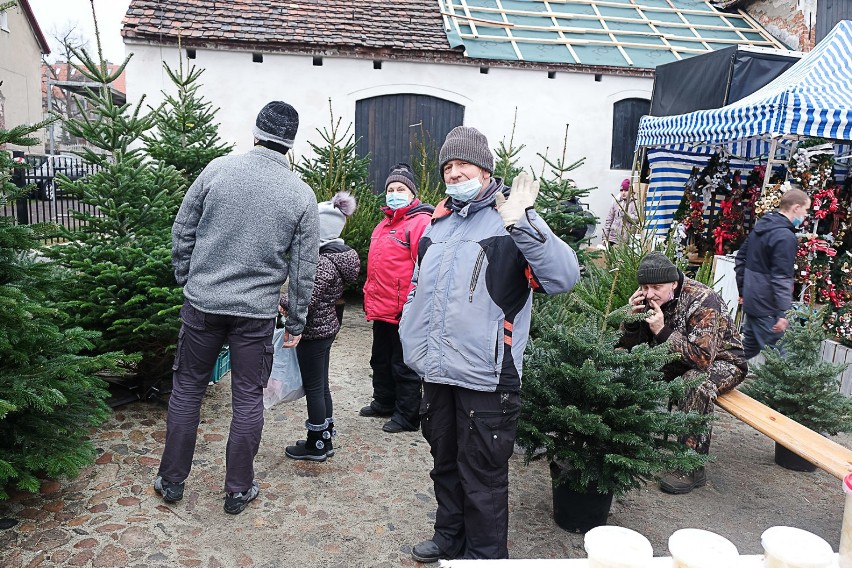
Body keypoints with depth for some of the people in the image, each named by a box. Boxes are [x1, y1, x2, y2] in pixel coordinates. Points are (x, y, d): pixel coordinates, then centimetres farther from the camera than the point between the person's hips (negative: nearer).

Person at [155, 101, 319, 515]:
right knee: (248, 399, 11)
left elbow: (182, 233, 2)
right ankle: (238, 489, 22)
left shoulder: (217, 170, -4)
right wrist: (296, 321, 9)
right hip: (257, 312, 0)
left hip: (202, 303, 1)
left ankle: (172, 480, 28)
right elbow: (303, 267, -1)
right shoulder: (302, 195, -4)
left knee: (187, 390, 16)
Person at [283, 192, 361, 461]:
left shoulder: (324, 263, -24)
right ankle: (325, 441, 30)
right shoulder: (338, 255, 6)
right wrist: (290, 299, 3)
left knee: (313, 388, 4)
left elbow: (305, 303, -26)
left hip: (313, 332, -9)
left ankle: (315, 446, 17)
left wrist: (282, 299, -9)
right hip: (327, 326, 9)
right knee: (321, 386, 18)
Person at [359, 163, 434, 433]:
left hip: (404, 311, -9)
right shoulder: (384, 224, 15)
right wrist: (370, 297, 19)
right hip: (381, 309, 9)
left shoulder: (421, 222, -13)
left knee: (404, 366, 2)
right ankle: (383, 402, 38)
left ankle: (407, 416, 15)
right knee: (381, 360, 21)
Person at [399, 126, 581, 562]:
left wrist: (520, 222, -33)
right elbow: (417, 293, 19)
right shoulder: (437, 224, 11)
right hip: (437, 374, 7)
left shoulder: (513, 219, -10)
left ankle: (485, 555, 29)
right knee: (445, 463, 23)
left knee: (482, 477, 8)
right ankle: (450, 537, 44)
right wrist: (414, 348, 14)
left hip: (486, 378, -7)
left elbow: (564, 276, -24)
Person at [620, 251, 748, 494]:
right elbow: (629, 346, -4)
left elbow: (703, 358, -35)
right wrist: (632, 318, -24)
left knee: (695, 383, -37)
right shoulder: (649, 299, -8)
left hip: (723, 361, -6)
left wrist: (662, 331, -41)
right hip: (680, 361, 6)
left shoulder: (702, 301, -27)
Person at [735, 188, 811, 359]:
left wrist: (743, 290, 22)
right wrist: (783, 313, -20)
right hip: (768, 307, -9)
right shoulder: (785, 237, -19)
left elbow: (740, 258, 18)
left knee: (749, 348, 18)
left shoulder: (761, 226, 10)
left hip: (751, 301, 9)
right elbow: (782, 278, -22)